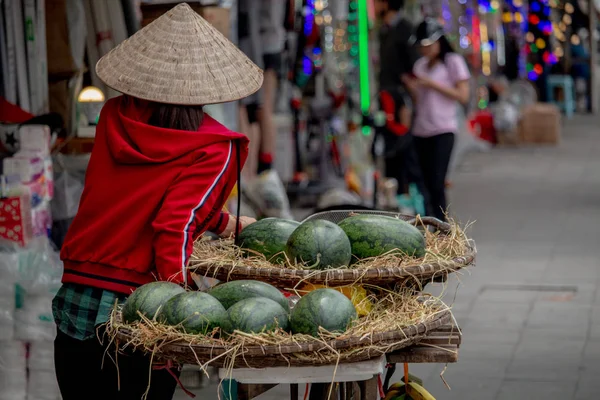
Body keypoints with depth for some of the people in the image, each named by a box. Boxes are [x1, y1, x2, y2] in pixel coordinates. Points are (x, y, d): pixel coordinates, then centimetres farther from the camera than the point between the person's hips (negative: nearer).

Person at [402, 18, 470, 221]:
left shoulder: (453, 62, 1)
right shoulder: (420, 65, 18)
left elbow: (463, 96, -7)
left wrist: (432, 84, -11)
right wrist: (412, 87, 0)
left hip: (443, 130, -6)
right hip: (421, 131, 6)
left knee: (437, 184, -15)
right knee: (429, 185, 2)